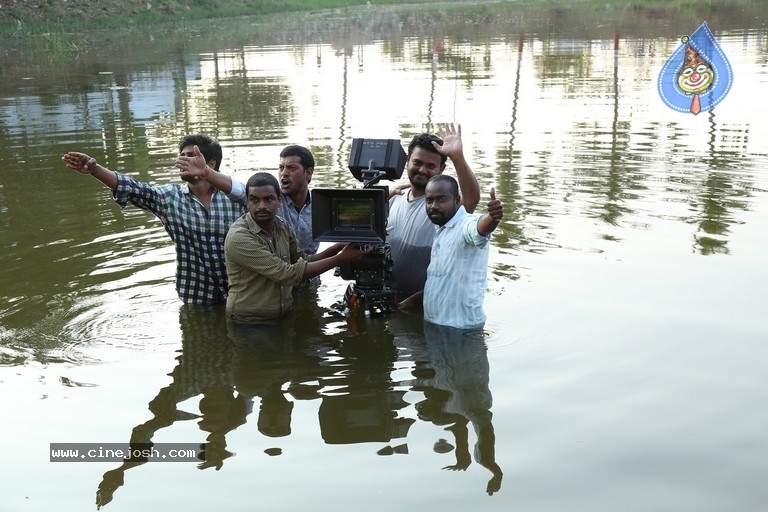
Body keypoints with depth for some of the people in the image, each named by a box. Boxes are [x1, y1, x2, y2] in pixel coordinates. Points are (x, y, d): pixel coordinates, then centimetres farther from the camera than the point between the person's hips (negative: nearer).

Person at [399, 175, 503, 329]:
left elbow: (481, 227, -41)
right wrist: (413, 299, 24)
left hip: (461, 326, -9)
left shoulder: (466, 225, -17)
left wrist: (493, 217, -62)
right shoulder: (441, 231, 13)